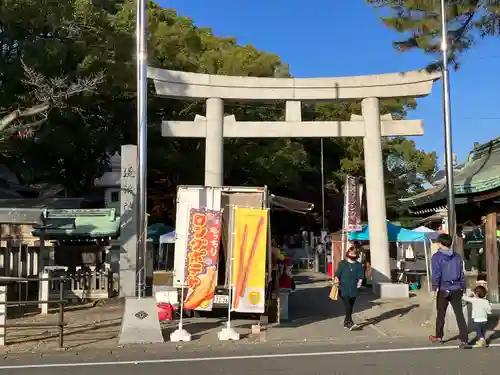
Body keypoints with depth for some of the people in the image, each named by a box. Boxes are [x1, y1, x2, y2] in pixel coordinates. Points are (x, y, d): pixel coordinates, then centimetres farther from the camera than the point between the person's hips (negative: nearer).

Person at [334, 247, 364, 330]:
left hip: (354, 290, 3)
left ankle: (346, 322, 23)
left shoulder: (359, 265, 10)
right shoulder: (342, 264, 5)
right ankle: (350, 323, -18)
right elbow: (337, 274, 2)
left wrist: (360, 281, -16)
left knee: (350, 307, 10)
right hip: (344, 290, -3)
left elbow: (360, 276, 4)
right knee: (348, 306, -15)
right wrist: (336, 279, -17)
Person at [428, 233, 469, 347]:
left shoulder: (436, 257, -7)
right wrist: (463, 289, 15)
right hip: (456, 290, 3)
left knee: (441, 314, 13)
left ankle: (439, 336, 27)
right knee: (460, 315, 1)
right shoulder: (457, 257, 6)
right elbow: (462, 274, 9)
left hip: (443, 290, -3)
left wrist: (434, 289, -11)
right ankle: (464, 340, -6)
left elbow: (436, 274, -13)